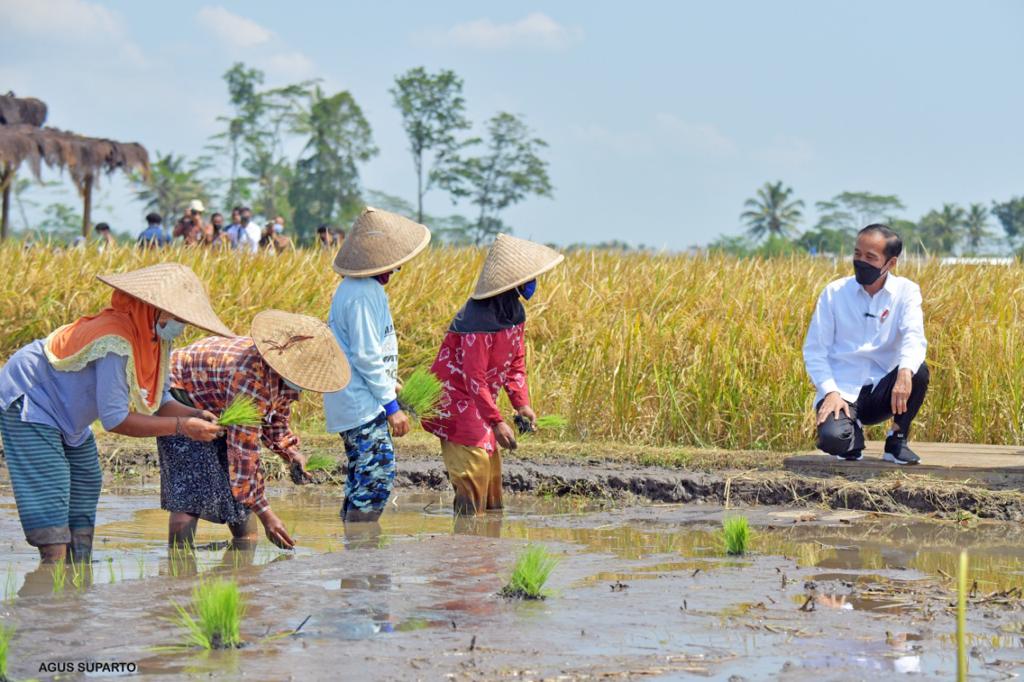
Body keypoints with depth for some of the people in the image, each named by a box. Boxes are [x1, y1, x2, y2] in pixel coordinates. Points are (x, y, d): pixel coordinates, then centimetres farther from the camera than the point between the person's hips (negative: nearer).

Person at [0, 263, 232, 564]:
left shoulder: (157, 339, -4)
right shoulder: (117, 341, -34)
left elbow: (159, 401, 3)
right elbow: (114, 419, -32)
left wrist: (196, 415, -17)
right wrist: (182, 426, -31)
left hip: (69, 420, 10)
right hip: (29, 402, -10)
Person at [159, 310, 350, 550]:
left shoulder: (285, 371, -14)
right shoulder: (251, 377, -41)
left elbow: (275, 418, 7)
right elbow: (243, 450, -38)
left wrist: (291, 453, -13)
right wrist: (265, 514, -35)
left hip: (217, 409, 9)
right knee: (192, 492, -20)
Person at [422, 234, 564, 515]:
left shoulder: (515, 311, 3)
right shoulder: (480, 318, -26)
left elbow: (516, 361, 13)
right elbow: (474, 376, -25)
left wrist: (521, 403, 2)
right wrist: (497, 421, -24)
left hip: (479, 397, 10)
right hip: (455, 397, -10)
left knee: (491, 468, 13)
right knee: (473, 467, -13)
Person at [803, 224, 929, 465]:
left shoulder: (906, 292, 0)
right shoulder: (834, 293, 0)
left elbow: (914, 337, -16)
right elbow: (814, 350, -1)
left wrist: (905, 371, -38)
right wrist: (830, 392, -18)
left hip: (881, 390, 1)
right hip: (841, 392, -1)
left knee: (918, 372, -30)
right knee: (833, 438, -32)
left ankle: (898, 441, -5)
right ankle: (854, 430, 8)